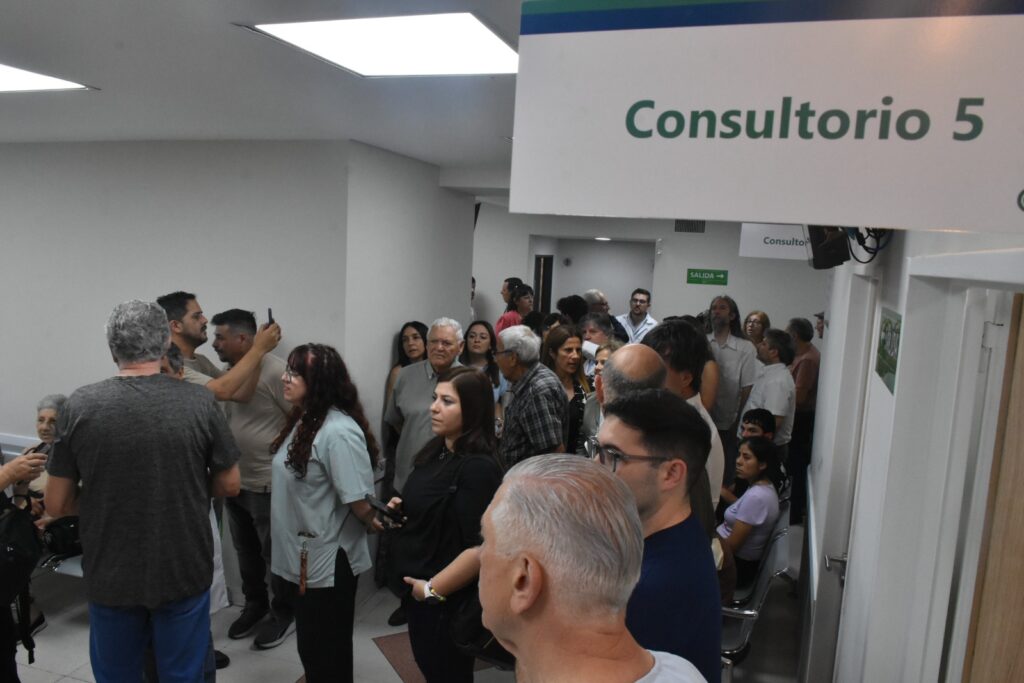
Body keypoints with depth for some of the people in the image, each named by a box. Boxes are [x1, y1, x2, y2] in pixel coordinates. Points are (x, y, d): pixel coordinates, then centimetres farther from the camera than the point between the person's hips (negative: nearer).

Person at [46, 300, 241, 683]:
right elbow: (230, 485, -3)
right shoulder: (200, 402, -13)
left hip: (110, 577, 1)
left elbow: (56, 505, -3)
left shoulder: (80, 406, -11)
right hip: (184, 573, -1)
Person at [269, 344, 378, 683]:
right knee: (311, 644, 25)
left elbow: (360, 503, -26)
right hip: (305, 556, 9)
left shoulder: (339, 432, -27)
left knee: (327, 650, 12)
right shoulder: (302, 420, 4)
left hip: (329, 560, -9)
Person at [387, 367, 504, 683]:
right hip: (417, 586, 8)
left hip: (448, 597, -8)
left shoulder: (479, 468, -26)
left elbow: (477, 545, -27)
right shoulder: (436, 450, 1)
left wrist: (436, 589, -19)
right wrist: (402, 507, -2)